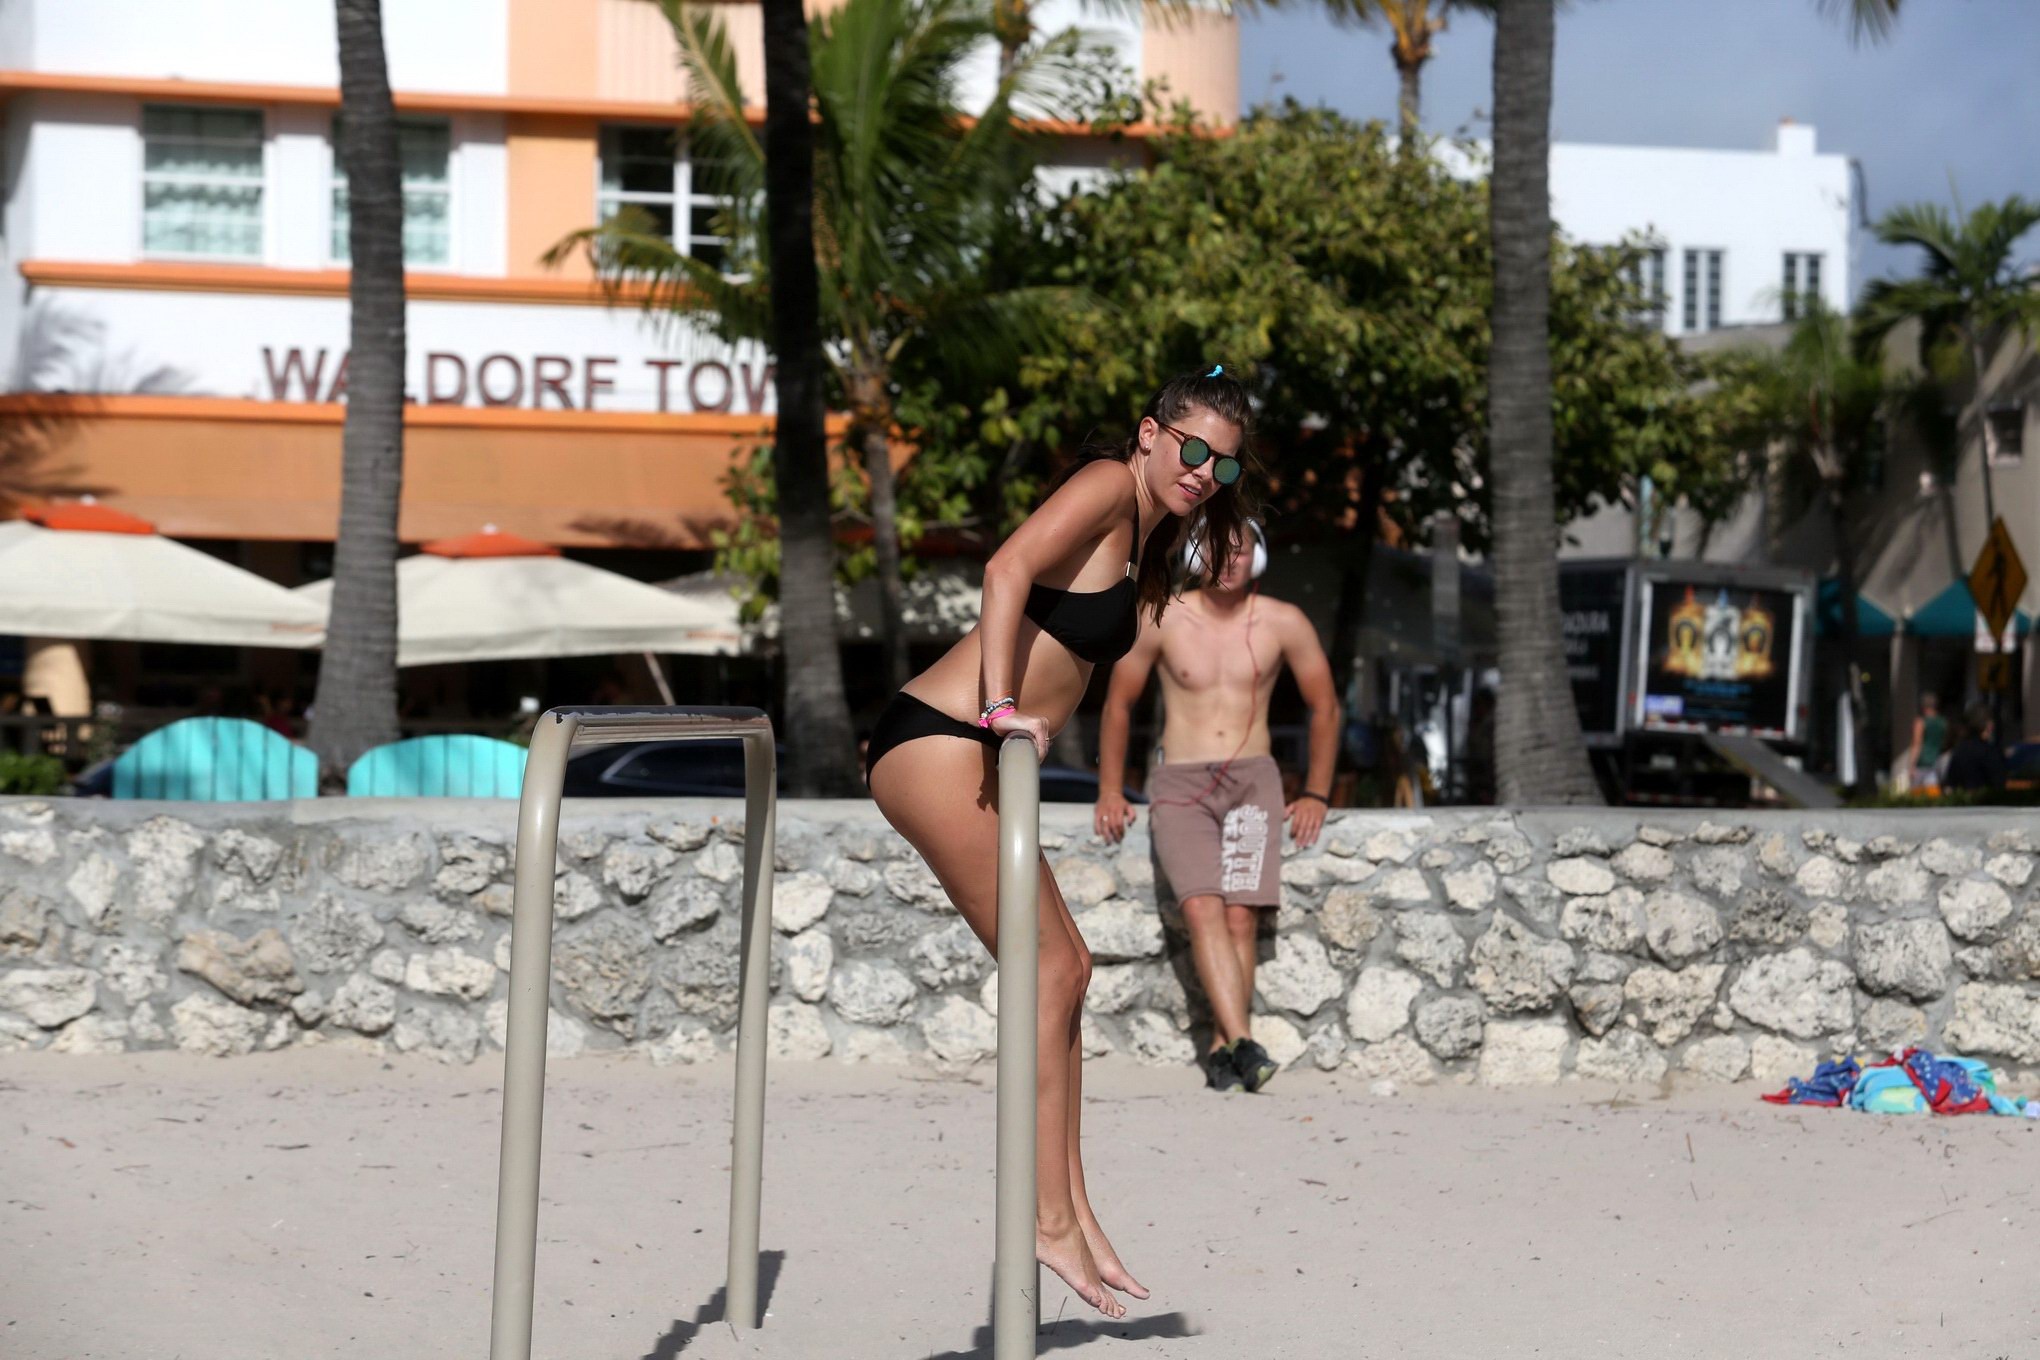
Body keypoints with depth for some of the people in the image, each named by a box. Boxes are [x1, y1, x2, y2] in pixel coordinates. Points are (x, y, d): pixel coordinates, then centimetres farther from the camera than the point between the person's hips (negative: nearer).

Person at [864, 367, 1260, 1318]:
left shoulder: (1145, 535, 20)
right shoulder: (1109, 484, -8)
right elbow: (1008, 568, -22)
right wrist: (1003, 706, -26)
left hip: (968, 758, 10)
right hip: (940, 746, -10)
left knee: (1065, 970, 11)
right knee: (1047, 970, -9)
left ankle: (1072, 1216, 14)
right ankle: (1050, 1217, -5)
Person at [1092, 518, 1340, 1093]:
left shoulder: (1284, 624, 3)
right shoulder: (1162, 621, 1)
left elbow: (1325, 707, 14)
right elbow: (1118, 703, 13)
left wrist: (1315, 795, 10)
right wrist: (1110, 791, 10)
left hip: (1253, 781, 1)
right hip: (1180, 785, -1)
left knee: (1241, 916, -14)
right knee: (1203, 910, -21)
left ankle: (1221, 1050, -8)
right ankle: (1243, 1043, -31)